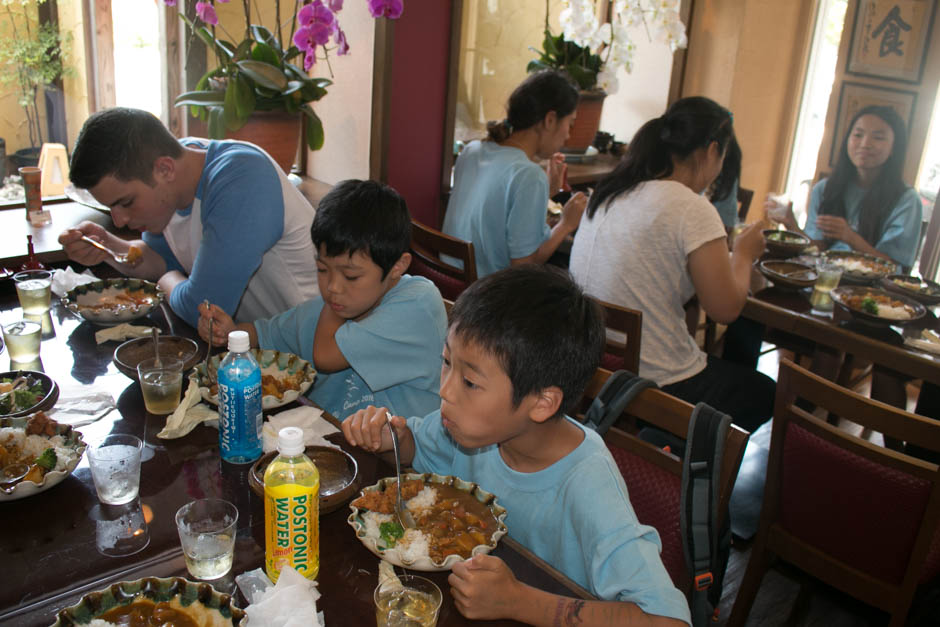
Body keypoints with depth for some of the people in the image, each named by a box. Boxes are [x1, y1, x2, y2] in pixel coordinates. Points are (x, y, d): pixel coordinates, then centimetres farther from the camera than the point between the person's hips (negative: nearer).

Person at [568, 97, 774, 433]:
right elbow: (725, 308, -15)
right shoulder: (692, 209, -18)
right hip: (658, 384, -8)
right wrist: (743, 253, 3)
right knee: (765, 395, 19)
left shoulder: (607, 193, 5)